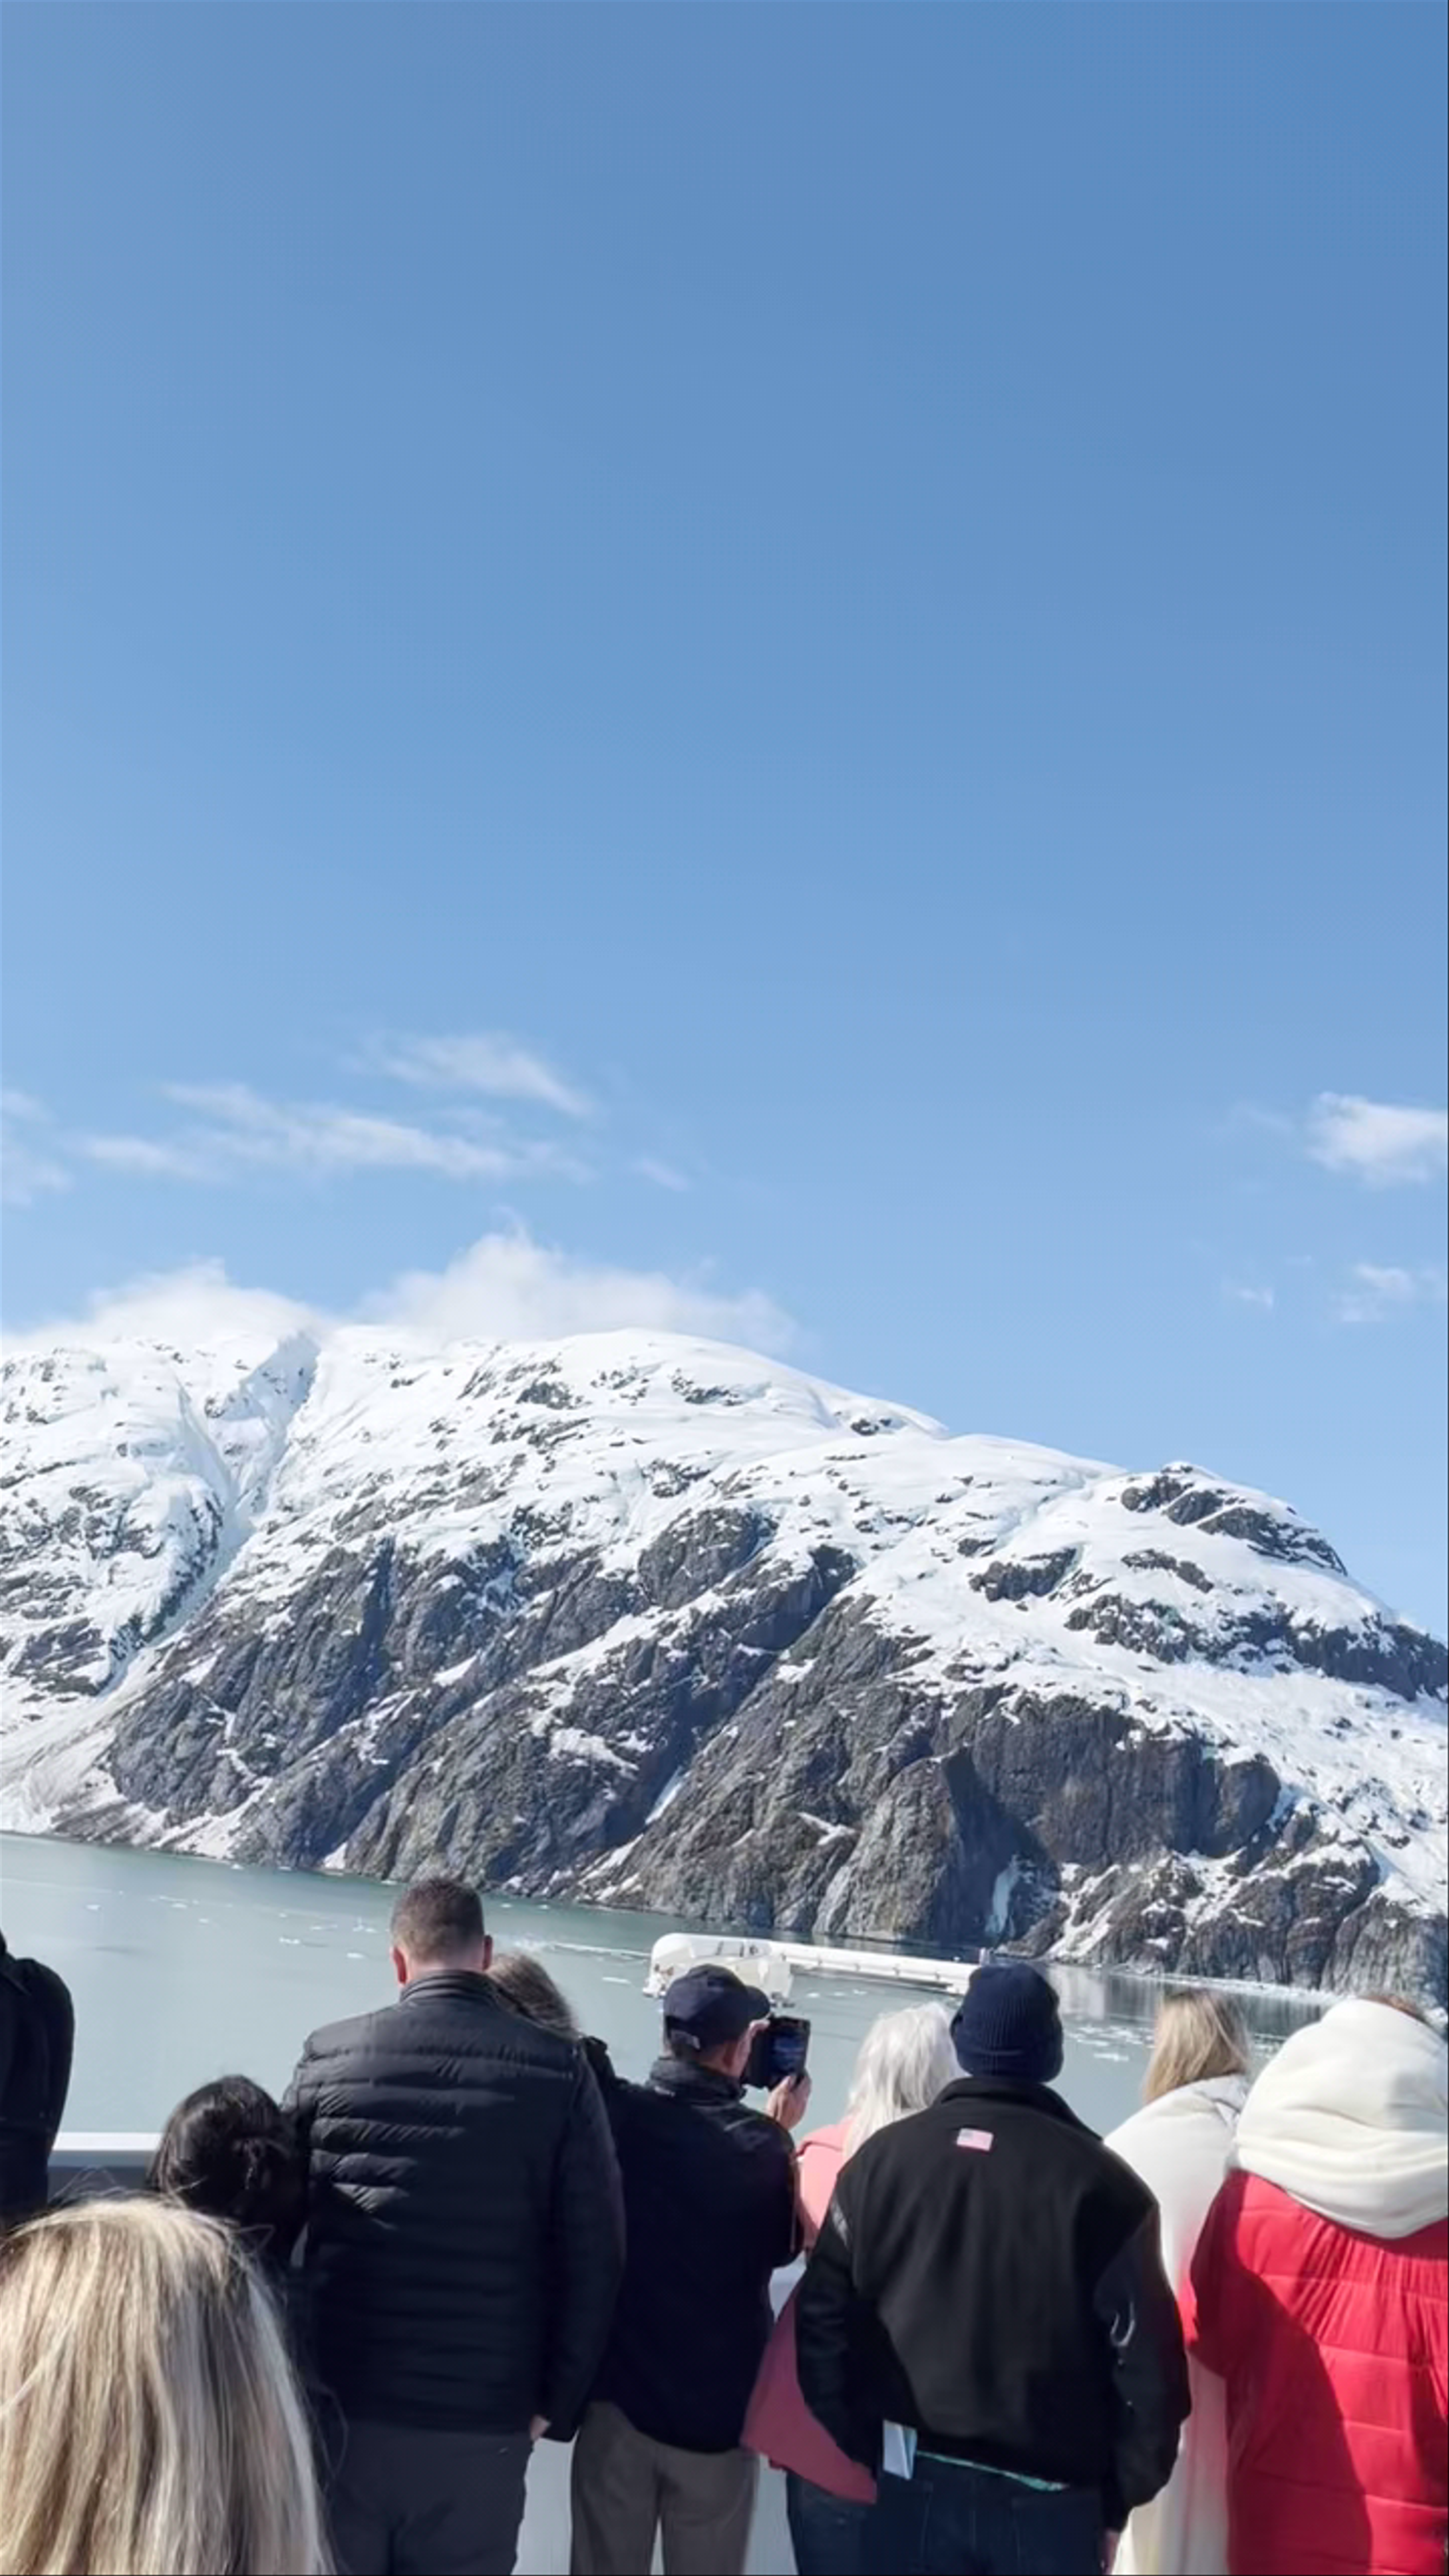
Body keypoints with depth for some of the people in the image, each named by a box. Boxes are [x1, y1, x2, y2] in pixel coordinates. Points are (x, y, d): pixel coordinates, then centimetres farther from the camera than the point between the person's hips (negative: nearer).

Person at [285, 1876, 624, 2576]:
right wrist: (556, 2401, 6)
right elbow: (595, 2255, -5)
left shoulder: (329, 2055, -1)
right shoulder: (558, 2072, -5)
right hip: (485, 2421, -1)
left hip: (338, 2405, 1)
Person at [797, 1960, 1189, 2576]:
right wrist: (1116, 2499, 4)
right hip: (1049, 2498, -2)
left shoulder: (881, 2158, -4)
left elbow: (825, 2321, 0)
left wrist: (869, 2445, 11)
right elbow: (1145, 2365, -10)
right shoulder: (1101, 2183, -12)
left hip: (916, 2486, 2)